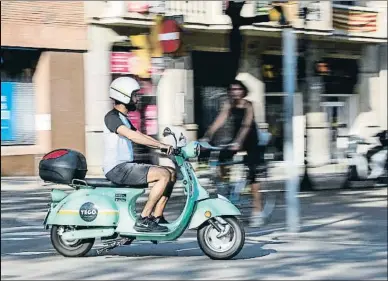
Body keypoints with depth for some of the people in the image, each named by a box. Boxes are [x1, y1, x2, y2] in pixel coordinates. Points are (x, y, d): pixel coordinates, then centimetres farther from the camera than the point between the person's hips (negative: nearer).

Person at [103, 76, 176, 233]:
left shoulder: (123, 118, 21)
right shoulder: (112, 117, -11)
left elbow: (141, 137, 23)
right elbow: (131, 135, -26)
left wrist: (166, 147, 9)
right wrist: (160, 145, -28)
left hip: (127, 166, 10)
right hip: (117, 168, -10)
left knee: (171, 173, 5)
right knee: (164, 175, -21)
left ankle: (157, 217, 2)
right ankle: (143, 220, -20)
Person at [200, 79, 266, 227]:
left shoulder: (248, 106, -18)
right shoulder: (228, 105, -5)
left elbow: (246, 125, -31)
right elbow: (219, 121, -14)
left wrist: (238, 142, -46)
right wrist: (206, 136, -27)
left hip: (250, 141, -5)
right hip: (235, 140, 5)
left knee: (252, 174, -10)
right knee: (221, 158, -19)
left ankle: (257, 211, -8)